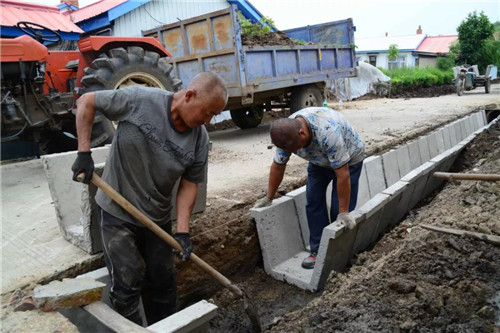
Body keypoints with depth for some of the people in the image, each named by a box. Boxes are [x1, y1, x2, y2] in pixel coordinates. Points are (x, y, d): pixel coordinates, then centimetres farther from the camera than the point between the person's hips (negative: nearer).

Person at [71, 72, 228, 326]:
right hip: (118, 212, -4)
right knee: (127, 285, -2)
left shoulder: (200, 139, -9)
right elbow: (86, 102, -9)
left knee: (163, 284, 15)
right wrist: (84, 152, -15)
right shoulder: (139, 100, -20)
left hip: (158, 218, 4)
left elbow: (189, 184, -4)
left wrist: (182, 231, -12)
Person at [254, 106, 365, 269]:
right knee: (313, 202, -3)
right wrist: (268, 198, -3)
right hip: (319, 161, 5)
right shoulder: (286, 133, -24)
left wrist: (344, 212, -31)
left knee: (339, 209, -10)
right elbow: (278, 166, -10)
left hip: (349, 159, -5)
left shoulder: (328, 132, -43)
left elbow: (342, 174, -37)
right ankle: (318, 250, 8)